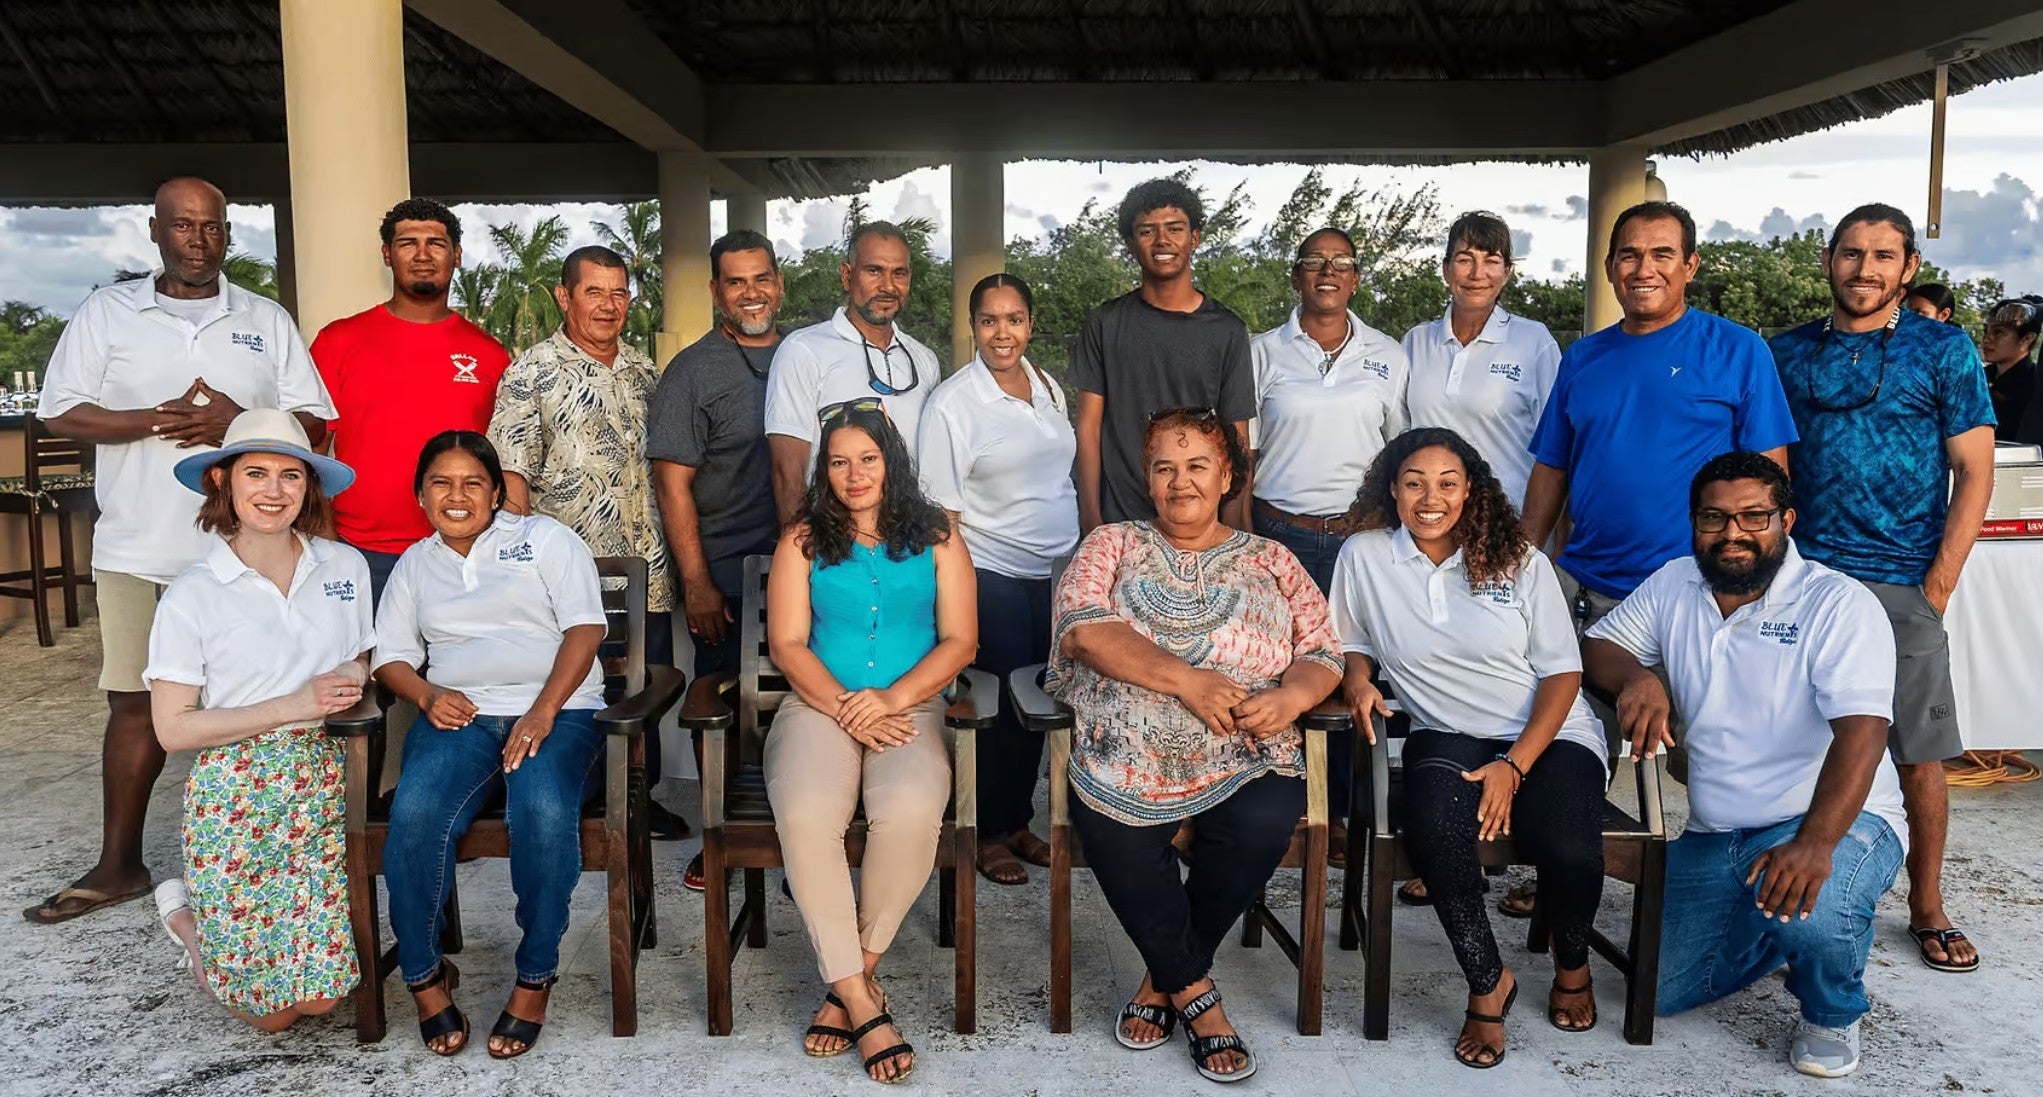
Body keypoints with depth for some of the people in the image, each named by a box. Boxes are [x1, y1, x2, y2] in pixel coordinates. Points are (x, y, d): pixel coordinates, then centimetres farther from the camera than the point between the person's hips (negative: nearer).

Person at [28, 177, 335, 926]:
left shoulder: (267, 320, 8)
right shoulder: (107, 311, 7)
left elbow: (311, 423, 5)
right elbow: (60, 413, 1)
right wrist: (154, 420, -15)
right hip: (136, 548, 0)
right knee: (134, 700, 7)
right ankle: (118, 866, 18)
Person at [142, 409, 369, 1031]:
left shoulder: (346, 566, 3)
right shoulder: (193, 595, -8)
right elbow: (172, 729, -8)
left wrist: (351, 682, -7)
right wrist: (293, 706, -18)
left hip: (322, 787, 4)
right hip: (234, 797, -3)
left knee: (322, 994, 1)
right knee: (270, 1009, 0)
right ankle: (186, 915, 29)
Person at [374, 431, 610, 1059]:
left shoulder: (544, 538, 13)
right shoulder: (415, 564, 26)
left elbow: (585, 627, 1)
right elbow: (390, 656, 20)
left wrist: (543, 711, -13)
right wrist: (428, 696, -5)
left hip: (557, 709, -3)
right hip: (459, 716, 3)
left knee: (543, 812, -34)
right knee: (414, 813, -30)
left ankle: (536, 978, -16)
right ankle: (425, 976, -11)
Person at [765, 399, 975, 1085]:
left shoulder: (936, 539, 12)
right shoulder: (803, 541, 12)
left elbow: (960, 641, 4)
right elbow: (786, 645, 4)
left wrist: (891, 698, -11)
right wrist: (844, 707, -12)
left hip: (911, 705, 0)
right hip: (820, 705, 1)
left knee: (911, 814, -34)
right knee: (806, 817, -32)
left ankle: (852, 977, -11)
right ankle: (863, 1003, -19)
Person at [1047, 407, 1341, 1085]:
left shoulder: (1270, 561, 19)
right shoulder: (1112, 545, 15)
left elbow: (1322, 655, 12)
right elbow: (1083, 628, -4)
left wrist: (1290, 697, -13)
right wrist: (1186, 679, -15)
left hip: (1246, 759, 1)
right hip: (1129, 759, -1)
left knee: (1266, 825, -29)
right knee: (1115, 842, -29)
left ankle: (1165, 979, -2)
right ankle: (1194, 992, -1)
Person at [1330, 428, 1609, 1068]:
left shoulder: (1520, 562, -1)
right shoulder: (1364, 557, 1)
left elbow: (1562, 672, -2)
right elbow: (1351, 644, 14)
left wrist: (1514, 766, -14)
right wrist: (1357, 680, -11)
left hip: (1547, 735, 0)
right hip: (1447, 738, 0)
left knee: (1570, 851, -27)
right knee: (1433, 833, -33)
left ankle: (1572, 963, 11)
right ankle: (1488, 983, -7)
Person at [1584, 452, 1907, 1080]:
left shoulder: (1840, 604, -15)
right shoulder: (1673, 586, 3)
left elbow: (1861, 731, -27)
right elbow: (1598, 647, 8)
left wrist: (1814, 843, -42)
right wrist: (1636, 677, -18)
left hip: (1837, 822, -5)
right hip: (1713, 837, 5)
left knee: (1808, 907, -38)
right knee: (1666, 993, -2)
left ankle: (1832, 1015, -1)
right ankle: (1780, 934, 28)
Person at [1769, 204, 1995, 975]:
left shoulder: (1943, 350, 3)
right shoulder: (1787, 353, 9)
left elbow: (1974, 473, 0)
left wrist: (1936, 588, -7)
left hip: (1901, 587, -1)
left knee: (1919, 758, 4)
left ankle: (1926, 909, 20)